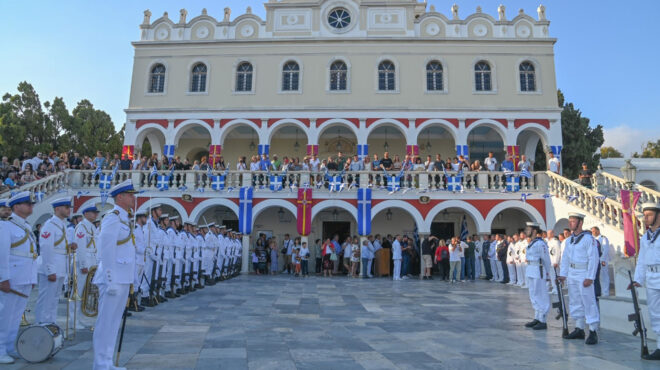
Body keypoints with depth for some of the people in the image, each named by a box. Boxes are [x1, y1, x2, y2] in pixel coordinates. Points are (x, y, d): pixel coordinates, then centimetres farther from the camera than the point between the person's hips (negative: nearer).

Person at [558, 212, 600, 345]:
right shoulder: (569, 240, 12)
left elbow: (593, 258, -15)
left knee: (589, 302, -5)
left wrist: (590, 277, -18)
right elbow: (565, 258, 16)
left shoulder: (588, 238, -11)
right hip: (572, 274, 8)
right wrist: (563, 274, 11)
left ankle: (593, 332, 2)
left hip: (584, 275, -8)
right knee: (575, 302, 13)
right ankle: (579, 329, 22)